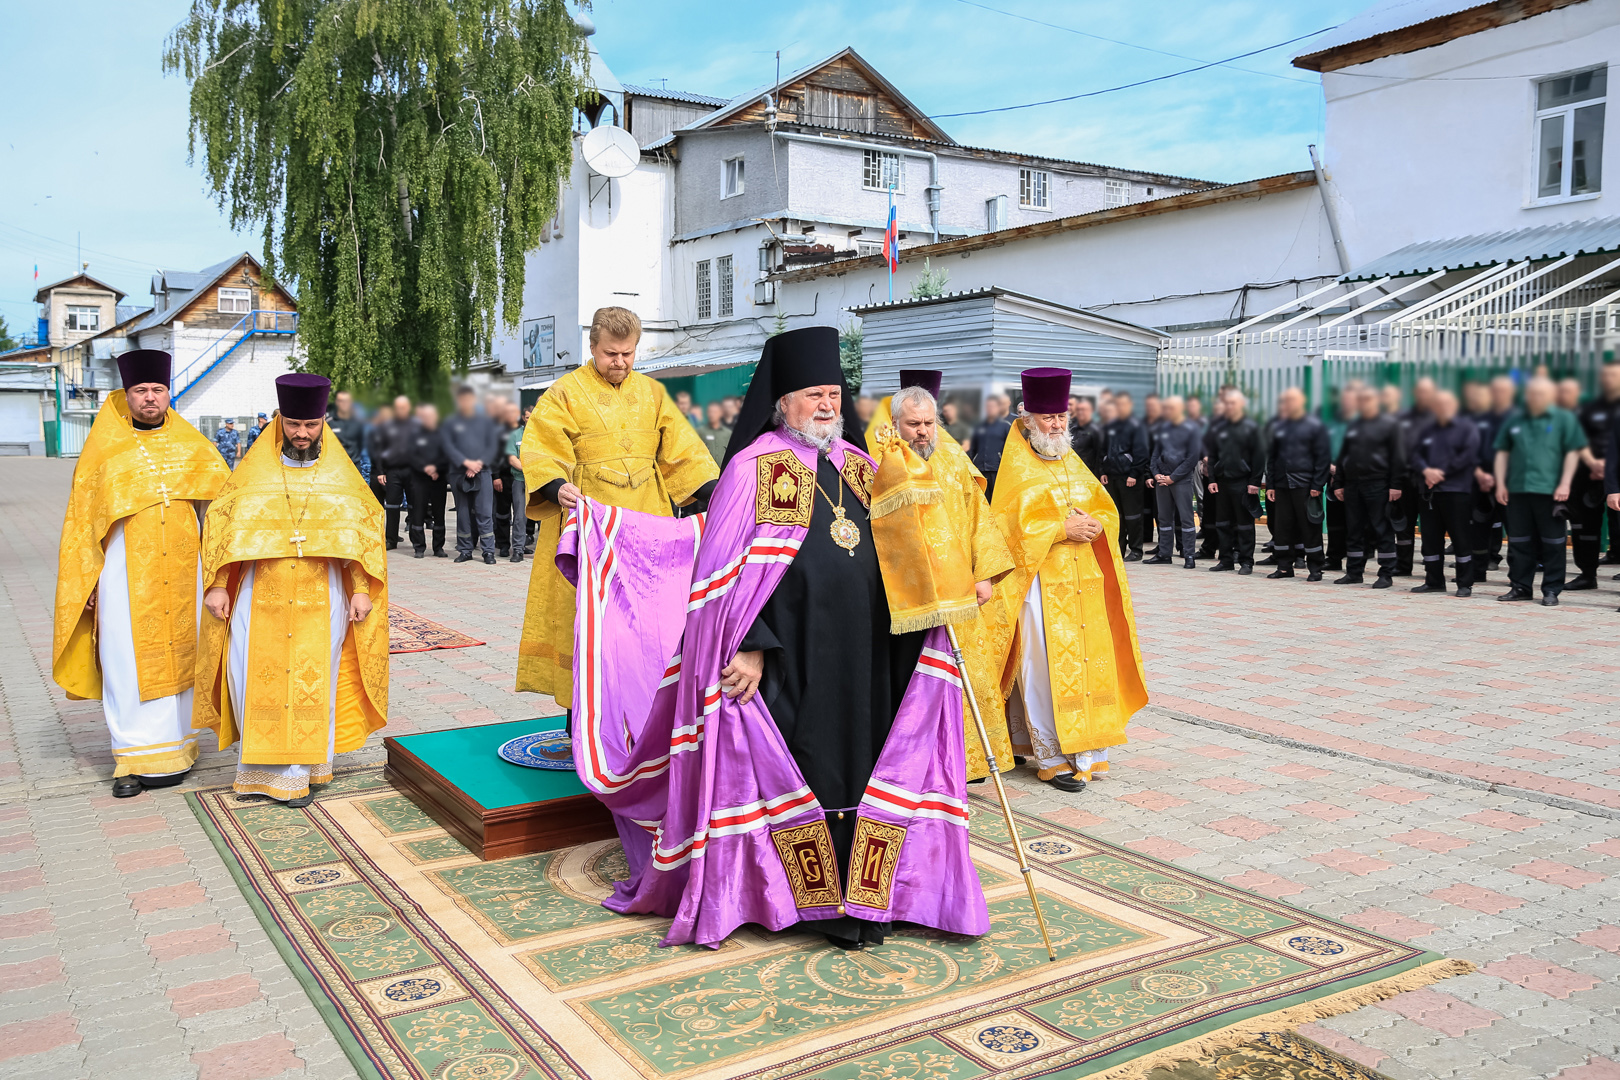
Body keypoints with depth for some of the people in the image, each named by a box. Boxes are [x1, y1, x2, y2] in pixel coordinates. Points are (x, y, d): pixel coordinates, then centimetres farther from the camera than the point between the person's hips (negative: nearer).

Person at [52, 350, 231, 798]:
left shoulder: (191, 445, 9)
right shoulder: (103, 449, 5)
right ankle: (134, 758, 4)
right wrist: (85, 580, 2)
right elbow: (81, 519, 7)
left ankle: (173, 746, 16)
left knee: (177, 655, 5)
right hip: (126, 569, -2)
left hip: (181, 570, 2)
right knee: (128, 662, -2)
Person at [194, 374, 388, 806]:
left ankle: (304, 768, 16)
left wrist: (362, 589, -1)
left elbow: (366, 528, 6)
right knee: (252, 676, -2)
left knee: (313, 681, 1)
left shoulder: (341, 474, 3)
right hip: (261, 596, 1)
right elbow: (220, 522, 5)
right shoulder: (254, 470, 3)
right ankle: (264, 764, 15)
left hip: (321, 598, 0)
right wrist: (217, 585, -2)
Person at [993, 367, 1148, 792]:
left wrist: (1094, 524, -6)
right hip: (1041, 585, -6)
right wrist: (1063, 528, -15)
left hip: (1084, 582, 6)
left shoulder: (1073, 462, 16)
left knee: (1088, 661, 6)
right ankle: (1052, 757, 2)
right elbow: (1012, 525, -13)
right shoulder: (1017, 468, -3)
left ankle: (1084, 748, 16)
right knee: (1048, 668, -6)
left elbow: (1107, 509, 15)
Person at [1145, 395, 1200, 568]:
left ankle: (1189, 556, -2)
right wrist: (1156, 473, 1)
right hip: (1162, 480, 5)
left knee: (1186, 518, -5)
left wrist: (1173, 477, -11)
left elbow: (1193, 458, -8)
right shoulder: (1163, 428, 12)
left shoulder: (1191, 429, -5)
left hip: (1182, 480, -5)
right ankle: (1164, 554, 16)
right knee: (1164, 518, 9)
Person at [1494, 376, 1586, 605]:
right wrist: (1500, 484, 9)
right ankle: (1521, 587, 17)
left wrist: (1564, 484, -9)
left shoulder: (1564, 419, 2)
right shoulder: (1514, 422, 13)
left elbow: (1573, 452, -2)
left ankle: (1551, 590, 7)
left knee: (1552, 543, 1)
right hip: (1517, 491, 4)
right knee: (1518, 542, 8)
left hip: (1550, 491, -4)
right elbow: (1502, 453, 16)